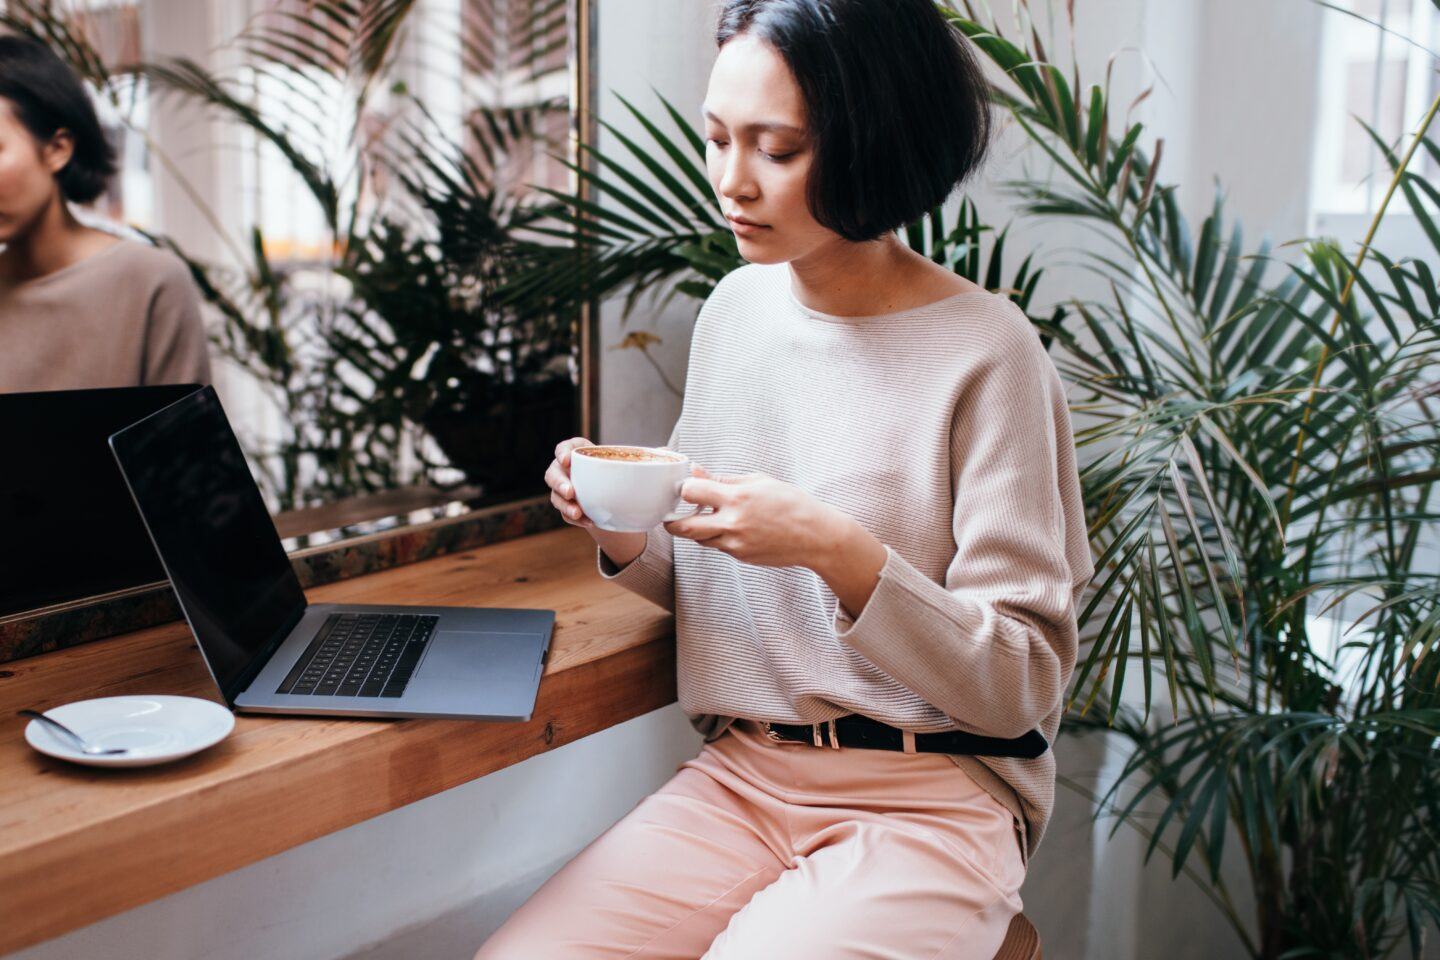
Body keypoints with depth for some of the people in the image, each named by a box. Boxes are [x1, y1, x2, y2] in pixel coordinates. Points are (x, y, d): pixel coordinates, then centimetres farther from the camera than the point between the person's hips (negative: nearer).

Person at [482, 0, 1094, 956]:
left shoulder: (985, 352, -12)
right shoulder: (734, 308, 6)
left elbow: (1024, 682, -11)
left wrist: (838, 552, -23)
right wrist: (628, 538, -5)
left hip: (928, 805, -4)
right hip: (737, 778, 4)